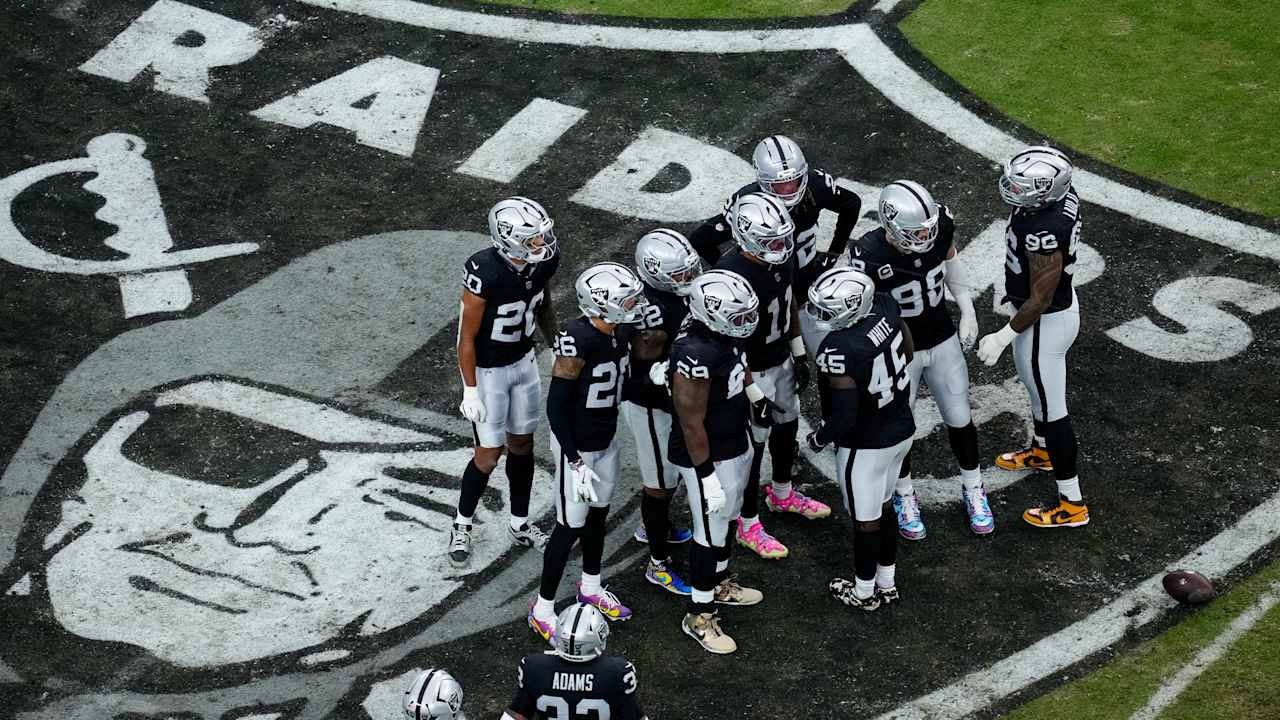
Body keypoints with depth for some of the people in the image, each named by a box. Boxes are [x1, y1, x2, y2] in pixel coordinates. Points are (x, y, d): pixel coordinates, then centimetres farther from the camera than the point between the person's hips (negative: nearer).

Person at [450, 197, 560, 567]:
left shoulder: (543, 262, -14)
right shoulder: (484, 273, -32)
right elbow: (467, 336, -21)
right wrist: (470, 391, -17)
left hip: (524, 362, 6)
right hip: (487, 370, -6)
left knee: (522, 444, 17)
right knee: (489, 455, 4)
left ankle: (519, 524, 34)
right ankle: (462, 525, 27)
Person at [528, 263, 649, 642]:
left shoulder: (621, 333, -6)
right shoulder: (578, 340, -29)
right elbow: (556, 406, -24)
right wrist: (575, 462, -23)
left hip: (607, 440, 7)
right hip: (576, 446, -7)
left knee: (598, 514, 22)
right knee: (571, 527, 1)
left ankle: (591, 587, 44)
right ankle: (543, 609, 15)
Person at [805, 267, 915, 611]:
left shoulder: (839, 350, -33)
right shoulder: (886, 307, -12)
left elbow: (845, 417, -28)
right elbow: (908, 351, 7)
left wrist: (818, 438, -9)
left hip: (866, 445, -7)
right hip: (902, 429, 7)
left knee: (865, 519, 14)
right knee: (884, 506, 25)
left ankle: (864, 592, 34)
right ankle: (887, 582, 41)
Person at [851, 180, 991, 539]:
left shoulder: (940, 223, -22)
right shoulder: (869, 257, -34)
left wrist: (968, 311, 2)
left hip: (943, 341, 3)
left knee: (959, 418, 17)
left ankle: (973, 489, 41)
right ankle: (904, 496, 42)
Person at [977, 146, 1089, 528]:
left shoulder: (1043, 235, -39)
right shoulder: (1062, 195, -12)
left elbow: (1040, 300, -27)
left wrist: (1003, 337, -17)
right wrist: (1016, 283, 21)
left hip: (1045, 322, -9)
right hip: (1063, 299, 9)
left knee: (1051, 409, 7)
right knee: (1036, 384, 32)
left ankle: (1072, 504, 21)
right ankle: (1042, 451, 58)